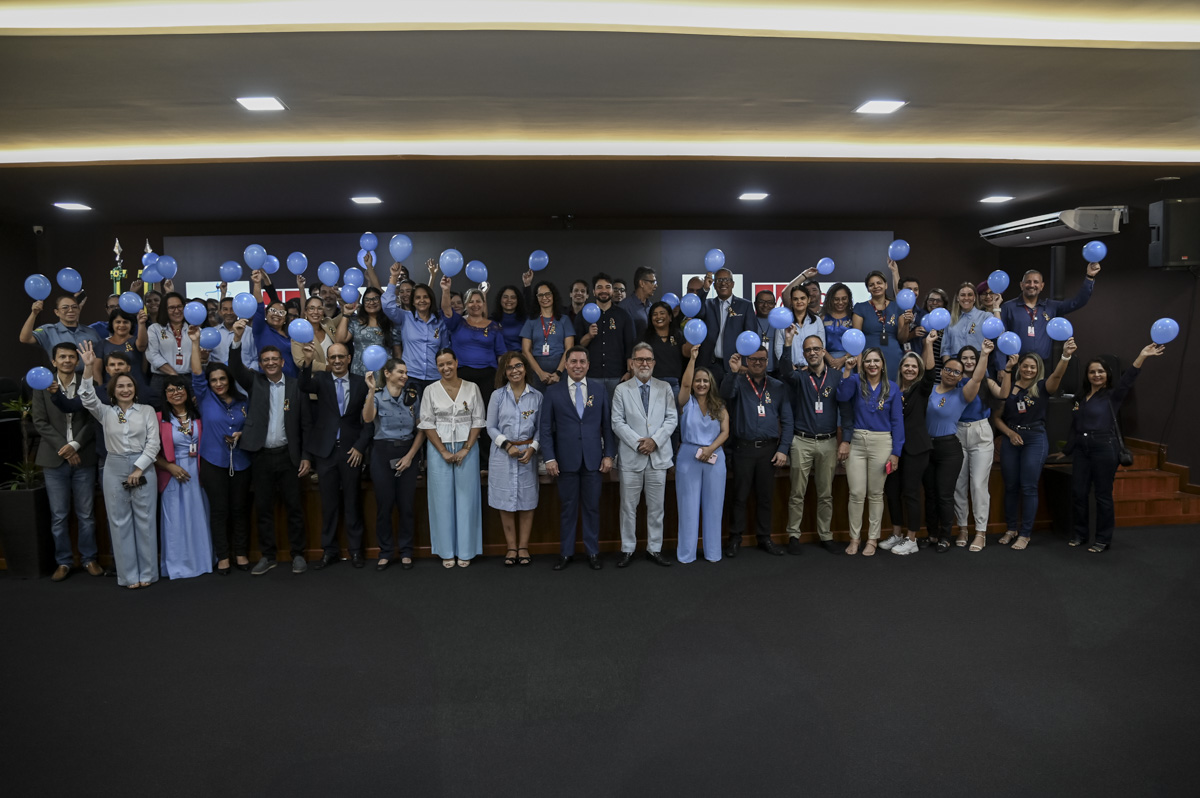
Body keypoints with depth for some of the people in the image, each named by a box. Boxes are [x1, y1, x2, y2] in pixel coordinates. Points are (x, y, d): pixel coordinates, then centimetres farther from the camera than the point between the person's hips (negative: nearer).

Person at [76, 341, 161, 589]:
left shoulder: (146, 411, 2)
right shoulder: (105, 412, 7)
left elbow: (153, 443, -2)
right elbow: (87, 398, -12)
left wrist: (138, 469, -10)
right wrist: (88, 368, -21)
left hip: (143, 468, -2)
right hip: (115, 469, 2)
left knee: (144, 520, 3)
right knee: (120, 522, 4)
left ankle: (147, 572, 11)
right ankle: (128, 575, 11)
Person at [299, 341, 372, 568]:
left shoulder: (360, 383, 1)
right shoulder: (321, 379, 2)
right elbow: (305, 386, -21)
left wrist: (360, 447, -6)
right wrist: (307, 362, -39)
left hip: (351, 451, 0)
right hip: (326, 450, 1)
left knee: (352, 502, 8)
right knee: (328, 503, 9)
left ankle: (355, 549, 19)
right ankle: (329, 550, 20)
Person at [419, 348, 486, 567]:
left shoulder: (472, 388, 3)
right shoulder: (431, 391, 2)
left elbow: (478, 421, 1)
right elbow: (427, 424, -1)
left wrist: (465, 449, -8)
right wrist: (444, 452, -9)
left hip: (467, 449, 0)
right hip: (439, 449, 0)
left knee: (466, 498, 3)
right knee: (442, 499, 3)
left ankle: (465, 551, 13)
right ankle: (446, 551, 12)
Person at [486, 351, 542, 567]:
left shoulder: (537, 396, 2)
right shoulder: (497, 395, 1)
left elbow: (540, 428, 4)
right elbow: (491, 427, 1)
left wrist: (532, 448, -10)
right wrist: (507, 445, -12)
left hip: (528, 453, 0)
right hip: (502, 454, 0)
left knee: (527, 501, 4)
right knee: (506, 502, 4)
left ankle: (523, 547, 16)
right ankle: (511, 548, 14)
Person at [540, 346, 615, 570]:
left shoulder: (599, 390, 7)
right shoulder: (553, 392, 2)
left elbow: (607, 425, 7)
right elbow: (546, 429, 1)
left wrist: (608, 455, 0)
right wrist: (549, 458, -7)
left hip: (594, 459, 1)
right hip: (566, 460, -1)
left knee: (592, 508, 8)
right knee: (568, 508, 7)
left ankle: (593, 553, 19)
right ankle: (566, 553, 19)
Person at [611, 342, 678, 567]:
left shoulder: (665, 388, 8)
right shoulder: (621, 390, 3)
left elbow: (672, 418, 3)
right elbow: (617, 422, -2)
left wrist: (655, 440, -11)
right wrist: (637, 442, -13)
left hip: (658, 455, 2)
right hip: (631, 456, -1)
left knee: (656, 506, 7)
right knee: (629, 505, 5)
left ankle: (654, 549, 18)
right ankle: (627, 550, 15)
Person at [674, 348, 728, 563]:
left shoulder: (719, 407, 9)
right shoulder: (686, 402, 4)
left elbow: (725, 432, 1)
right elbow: (685, 384, -15)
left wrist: (710, 448, -14)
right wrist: (692, 358, -20)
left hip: (715, 457, 2)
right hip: (689, 456, -2)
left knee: (713, 505, 6)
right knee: (689, 505, 2)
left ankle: (712, 551, 14)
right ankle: (686, 553, 8)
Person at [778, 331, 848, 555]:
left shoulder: (837, 376, 5)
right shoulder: (799, 376, 2)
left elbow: (846, 406, 3)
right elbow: (785, 371, -22)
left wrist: (842, 437, -7)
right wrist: (788, 342, -33)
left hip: (828, 442, 1)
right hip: (802, 442, -1)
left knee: (826, 493, 9)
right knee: (797, 493, 3)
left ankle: (825, 535, 20)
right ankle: (793, 535, 12)